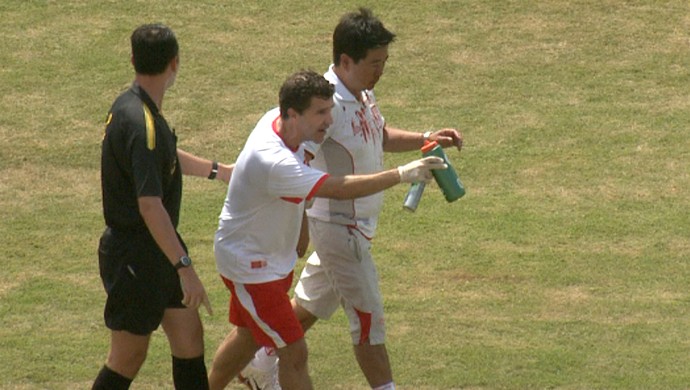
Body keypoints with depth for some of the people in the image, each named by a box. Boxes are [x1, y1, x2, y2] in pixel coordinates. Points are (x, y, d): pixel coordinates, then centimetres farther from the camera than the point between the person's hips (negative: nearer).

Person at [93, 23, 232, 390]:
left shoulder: (134, 107, 6)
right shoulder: (140, 123, -26)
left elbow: (165, 157, 28)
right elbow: (150, 207, -31)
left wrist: (219, 170, 37)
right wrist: (184, 267, -31)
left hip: (156, 250, 10)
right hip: (133, 257, -10)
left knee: (189, 337, 12)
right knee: (128, 358, 1)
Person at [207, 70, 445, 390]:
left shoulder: (277, 119, -9)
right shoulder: (272, 162, -37)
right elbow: (339, 189, -40)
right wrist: (402, 175, -38)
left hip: (273, 256, 10)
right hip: (250, 265, -10)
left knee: (249, 337, 26)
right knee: (294, 353, -9)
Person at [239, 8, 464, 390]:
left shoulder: (363, 94, 4)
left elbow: (383, 136, 22)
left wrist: (426, 139, 7)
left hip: (358, 222, 9)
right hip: (339, 226, -9)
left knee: (310, 305, 23)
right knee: (368, 318, -1)